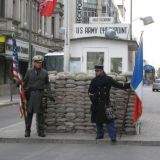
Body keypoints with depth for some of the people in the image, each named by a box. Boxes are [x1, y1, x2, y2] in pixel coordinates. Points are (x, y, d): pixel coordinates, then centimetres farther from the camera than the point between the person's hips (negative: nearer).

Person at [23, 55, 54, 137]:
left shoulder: (44, 73, 6)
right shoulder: (29, 72, 4)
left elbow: (47, 84, 10)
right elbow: (25, 83, 8)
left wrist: (49, 94, 0)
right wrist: (24, 93, 2)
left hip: (40, 94, 1)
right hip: (30, 94, -1)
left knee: (40, 113, 3)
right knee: (29, 113, 0)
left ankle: (41, 131, 10)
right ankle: (27, 131, 7)